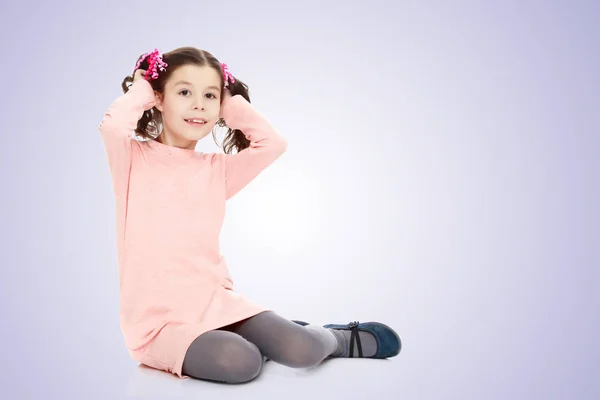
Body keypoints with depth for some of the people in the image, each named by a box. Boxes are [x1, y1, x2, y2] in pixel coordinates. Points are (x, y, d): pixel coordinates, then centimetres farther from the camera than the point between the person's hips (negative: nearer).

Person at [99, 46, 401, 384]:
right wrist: (140, 88, -3)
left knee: (302, 352, -17)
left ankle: (342, 338, 16)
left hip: (217, 302, 4)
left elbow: (273, 143, -2)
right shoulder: (135, 159, -1)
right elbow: (113, 126, -22)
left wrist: (230, 102, 6)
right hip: (159, 319, -4)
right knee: (240, 362, -32)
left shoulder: (216, 169, 9)